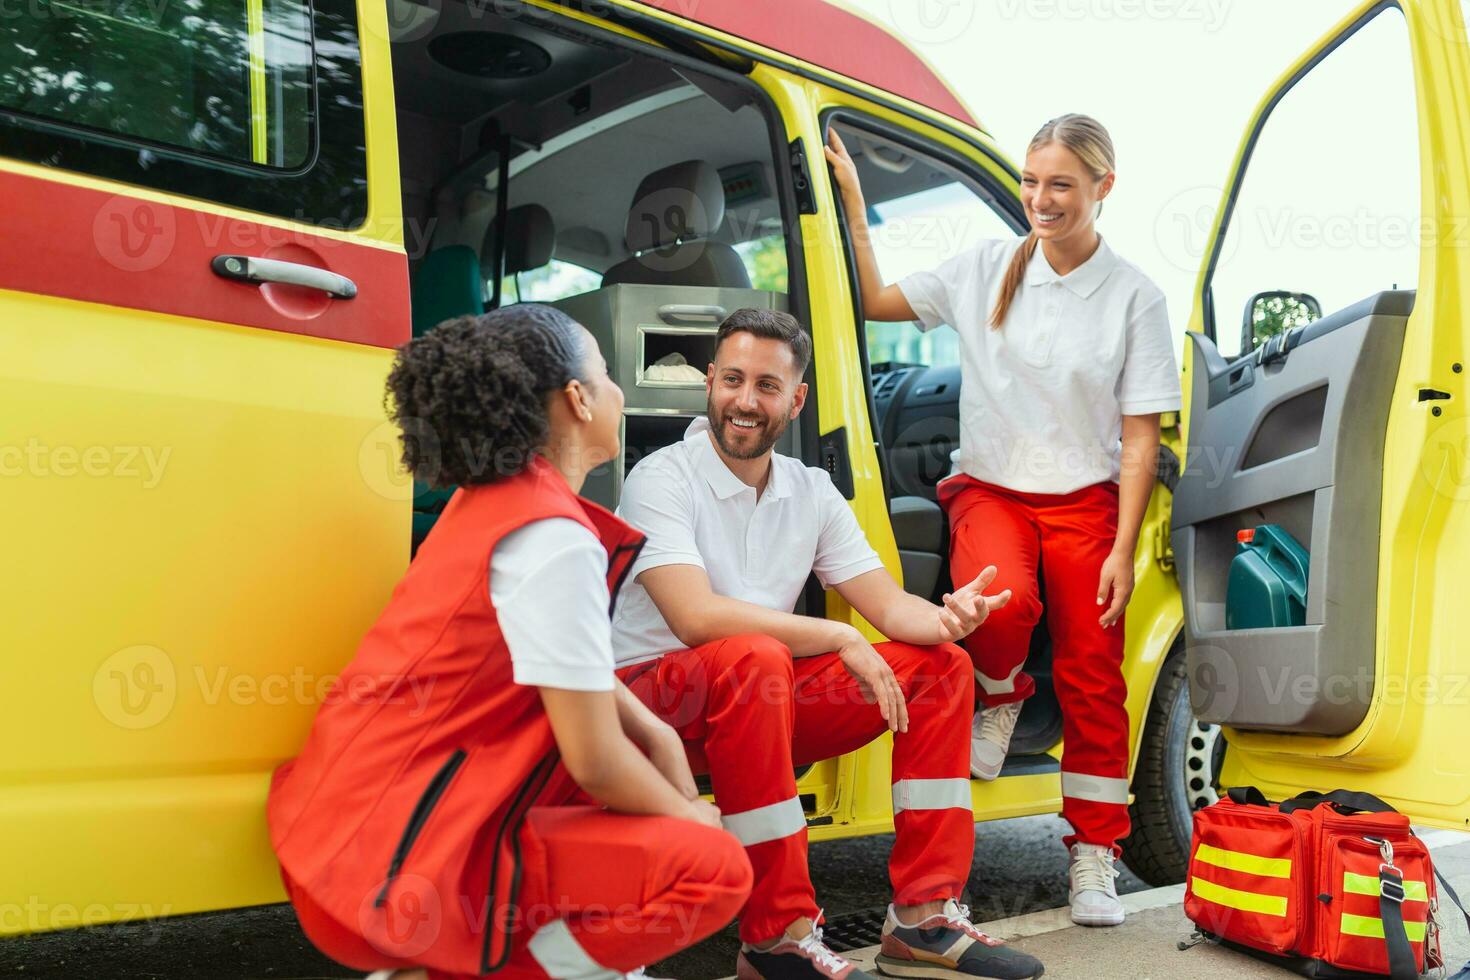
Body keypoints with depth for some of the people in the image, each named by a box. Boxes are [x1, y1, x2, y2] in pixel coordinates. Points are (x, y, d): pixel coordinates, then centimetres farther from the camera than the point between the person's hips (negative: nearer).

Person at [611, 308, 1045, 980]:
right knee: (751, 657, -38)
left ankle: (924, 920, -7)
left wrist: (944, 619, -21)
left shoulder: (812, 492, 7)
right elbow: (695, 617, -27)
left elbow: (888, 604, 2)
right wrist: (841, 639, -25)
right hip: (654, 701, -6)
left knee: (941, 667, -5)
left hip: (763, 708, 7)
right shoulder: (661, 480, -13)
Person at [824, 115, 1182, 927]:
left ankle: (1093, 855, 17)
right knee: (1000, 602, -32)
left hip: (1085, 501, 0)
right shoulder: (988, 268, 3)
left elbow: (1139, 439, -2)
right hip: (990, 488, 0)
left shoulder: (1134, 296, -1)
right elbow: (876, 302, 7)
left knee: (1092, 678, -1)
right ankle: (1000, 694, 5)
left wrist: (1123, 550, -9)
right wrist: (851, 198, 2)